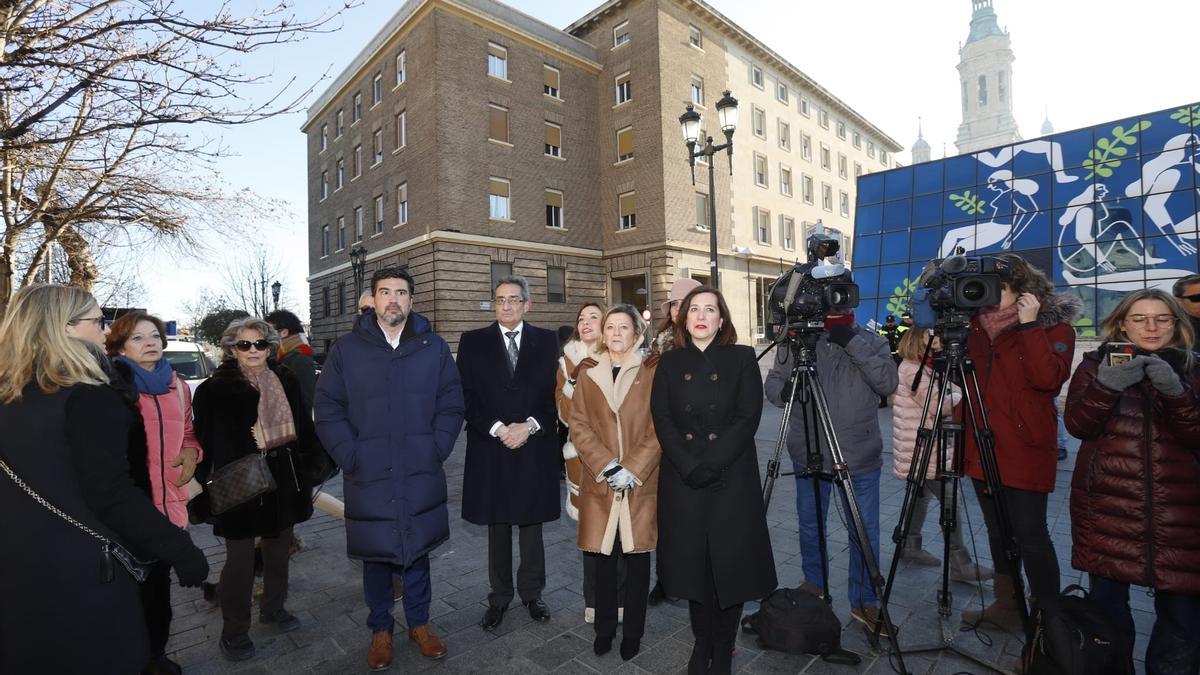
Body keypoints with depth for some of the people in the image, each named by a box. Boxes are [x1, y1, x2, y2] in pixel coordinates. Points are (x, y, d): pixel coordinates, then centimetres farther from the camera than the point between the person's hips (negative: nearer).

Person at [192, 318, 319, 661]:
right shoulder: (215, 389, -7)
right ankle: (234, 631, 26)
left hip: (284, 480, 4)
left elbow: (304, 428, 8)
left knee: (279, 549, 18)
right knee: (240, 559, 7)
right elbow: (205, 443, -6)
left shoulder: (287, 382, 4)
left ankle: (273, 608, 40)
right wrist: (203, 490, -8)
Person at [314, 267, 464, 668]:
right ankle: (380, 629, 34)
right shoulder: (347, 349, 0)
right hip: (368, 477, 0)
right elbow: (328, 409, 0)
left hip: (421, 475, 1)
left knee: (417, 550, 14)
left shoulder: (434, 347, 2)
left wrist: (436, 451, -5)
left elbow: (451, 404, 3)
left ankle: (419, 623, 34)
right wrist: (350, 457, -8)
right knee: (375, 555, 13)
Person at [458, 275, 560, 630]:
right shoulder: (473, 342, 2)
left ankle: (532, 592, 31)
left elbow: (555, 394, 0)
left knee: (532, 523, 13)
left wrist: (529, 426, -13)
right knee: (497, 527, 12)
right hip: (490, 449, 0)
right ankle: (499, 597, 29)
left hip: (535, 448, 0)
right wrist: (498, 429, -14)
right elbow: (466, 397, -2)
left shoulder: (547, 341, 3)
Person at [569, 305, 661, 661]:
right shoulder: (588, 375, 7)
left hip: (641, 483, -1)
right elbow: (579, 426, 1)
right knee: (604, 558, 11)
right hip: (600, 483, 2)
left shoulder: (650, 375, 0)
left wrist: (632, 469, -13)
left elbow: (659, 430, -4)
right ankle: (604, 629, 30)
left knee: (637, 557, 9)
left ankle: (633, 632, 27)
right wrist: (607, 466, -11)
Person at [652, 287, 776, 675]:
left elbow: (748, 418, -7)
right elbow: (662, 419, -1)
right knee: (693, 564, 9)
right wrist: (690, 466, -14)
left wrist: (711, 465, -16)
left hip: (732, 479, -1)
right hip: (682, 480, 2)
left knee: (731, 563, 5)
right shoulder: (670, 363, 7)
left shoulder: (742, 358, 2)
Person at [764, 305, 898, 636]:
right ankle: (813, 584, 40)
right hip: (809, 453, 1)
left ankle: (865, 601, 30)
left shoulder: (871, 340, -2)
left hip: (860, 456, 0)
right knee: (810, 525, 17)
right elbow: (772, 383, 0)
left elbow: (888, 383, -16)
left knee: (865, 532, 9)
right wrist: (785, 390, -23)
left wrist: (853, 343, -24)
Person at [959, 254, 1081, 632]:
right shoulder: (977, 324, 11)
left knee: (1030, 535, -1)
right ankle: (1006, 606, 28)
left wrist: (1029, 325, -19)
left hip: (1025, 449, -5)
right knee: (998, 533, 15)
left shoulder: (1054, 325, -2)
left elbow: (1049, 378, -19)